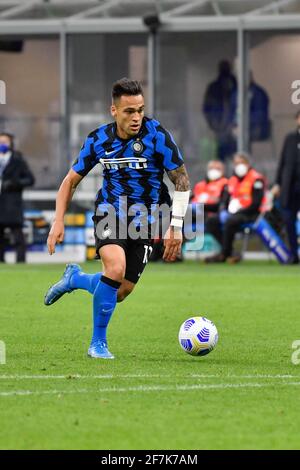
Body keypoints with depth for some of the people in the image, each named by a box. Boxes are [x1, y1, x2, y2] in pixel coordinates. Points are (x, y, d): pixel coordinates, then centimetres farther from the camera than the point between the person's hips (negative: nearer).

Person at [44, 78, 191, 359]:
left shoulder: (157, 135, -13)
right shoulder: (98, 139, -5)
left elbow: (182, 180, -6)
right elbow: (71, 181, 7)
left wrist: (176, 227, -10)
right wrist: (58, 222, -3)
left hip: (144, 220, 1)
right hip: (109, 213, -1)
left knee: (121, 292, 0)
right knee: (116, 268, -28)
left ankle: (75, 278, 33)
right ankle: (98, 343, -12)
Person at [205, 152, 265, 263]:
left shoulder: (256, 179, -9)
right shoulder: (233, 180, 16)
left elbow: (256, 203, -16)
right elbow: (228, 200, 19)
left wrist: (238, 212, -20)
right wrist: (224, 211, -3)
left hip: (250, 214, -9)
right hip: (233, 213, 9)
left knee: (229, 222, -33)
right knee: (211, 222, -7)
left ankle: (224, 254, -21)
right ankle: (229, 251, -14)